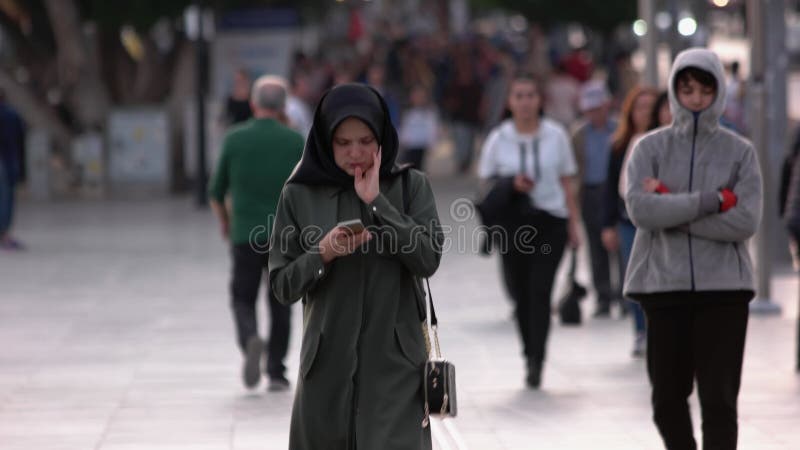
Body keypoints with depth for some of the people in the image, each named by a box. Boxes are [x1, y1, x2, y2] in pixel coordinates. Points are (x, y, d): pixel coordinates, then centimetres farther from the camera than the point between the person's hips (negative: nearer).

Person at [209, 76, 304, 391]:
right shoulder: (295, 141, -1)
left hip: (246, 235, 0)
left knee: (243, 298, 10)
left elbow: (217, 192, 6)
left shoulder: (235, 139, -1)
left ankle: (250, 339, -20)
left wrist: (225, 223, 23)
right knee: (280, 305, 12)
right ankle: (276, 372, 9)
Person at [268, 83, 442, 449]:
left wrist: (376, 202, -12)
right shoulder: (299, 195, 2)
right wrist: (323, 252, -16)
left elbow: (429, 259, -9)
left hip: (394, 363, -1)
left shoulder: (410, 186, 3)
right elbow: (282, 285, 2)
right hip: (327, 363, 2)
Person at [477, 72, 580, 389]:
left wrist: (573, 223, 5)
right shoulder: (498, 138, 2)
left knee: (540, 291, -11)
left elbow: (566, 182, 8)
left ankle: (536, 361, -10)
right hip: (514, 223, 1)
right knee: (520, 291, 5)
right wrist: (511, 184, -12)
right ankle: (532, 353, 24)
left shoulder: (556, 135, 3)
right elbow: (487, 181, 8)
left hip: (550, 221, -1)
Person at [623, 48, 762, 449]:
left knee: (719, 400, -6)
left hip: (723, 288, -1)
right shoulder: (650, 148, 4)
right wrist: (712, 200, -15)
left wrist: (671, 208, -11)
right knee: (668, 399, 10)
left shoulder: (740, 151, 3)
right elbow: (640, 209, -12)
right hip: (664, 285, 2)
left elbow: (745, 220, -10)